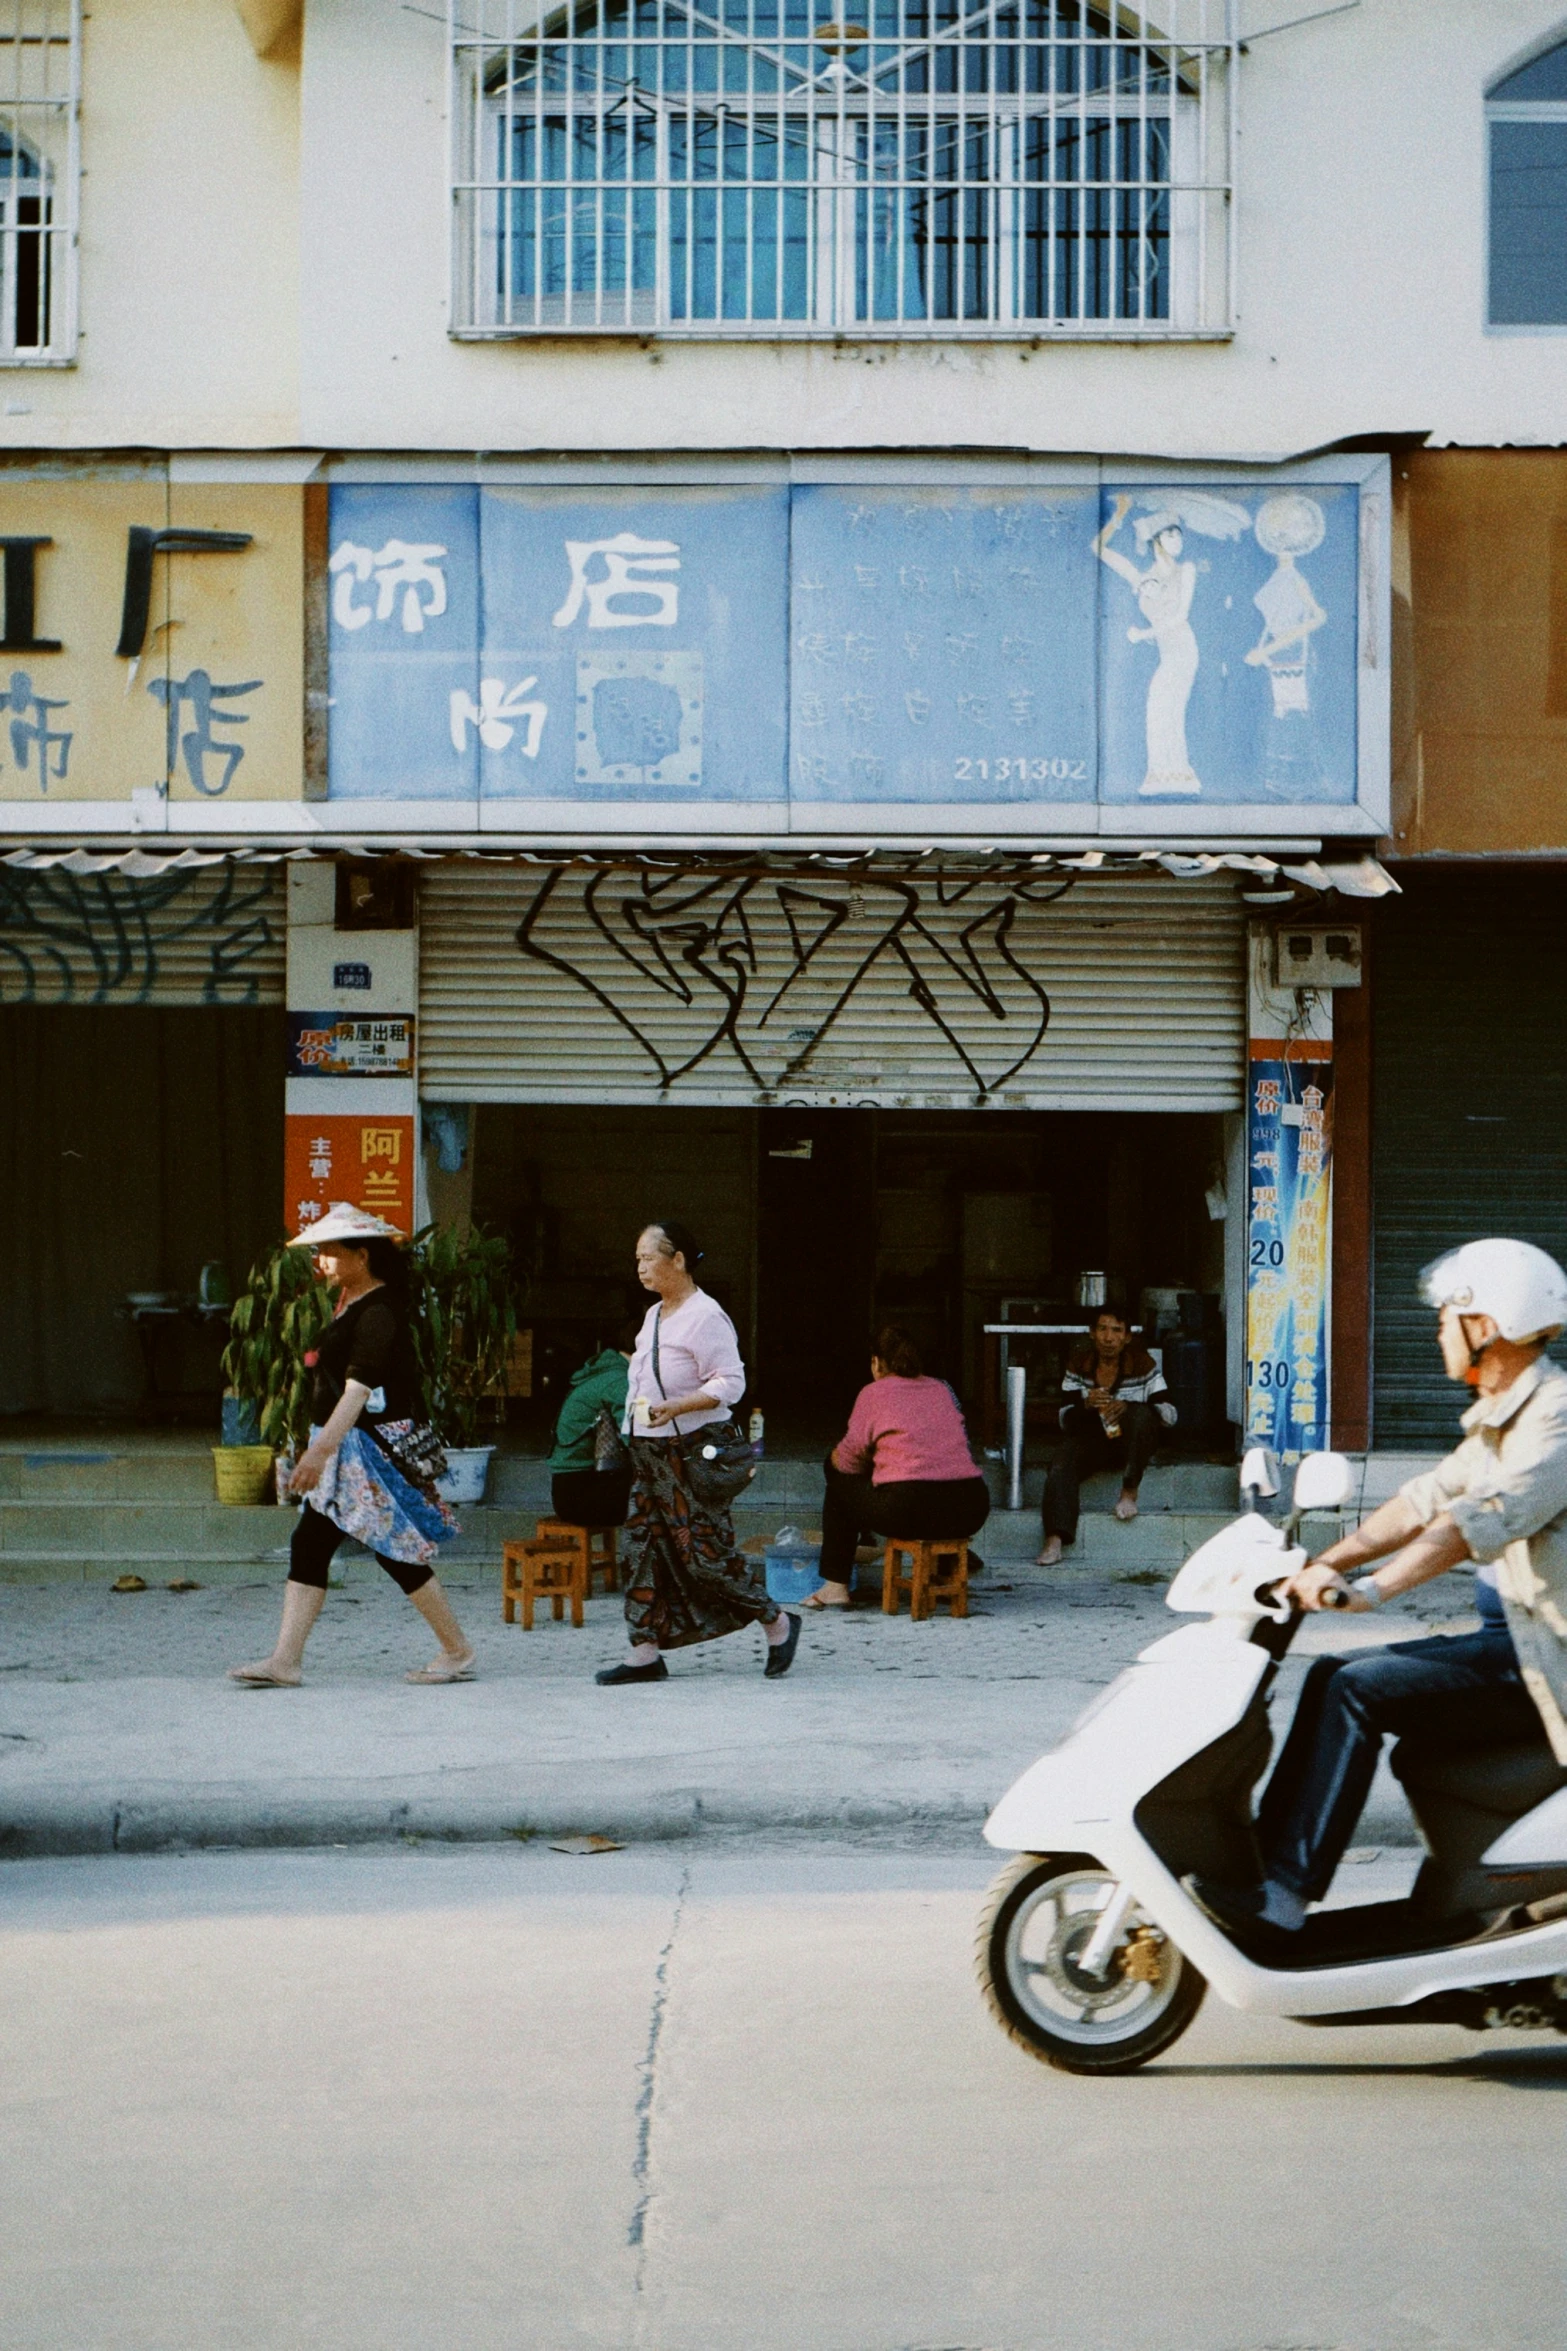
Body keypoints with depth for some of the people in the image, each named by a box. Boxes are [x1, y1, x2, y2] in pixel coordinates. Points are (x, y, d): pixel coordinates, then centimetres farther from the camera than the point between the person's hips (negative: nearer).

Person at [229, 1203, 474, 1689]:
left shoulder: (377, 1311, -17)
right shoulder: (350, 1303, 14)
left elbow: (358, 1389, -26)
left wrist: (321, 1448, -32)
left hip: (372, 1450, -10)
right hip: (341, 1450, 10)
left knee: (397, 1551, -1)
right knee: (308, 1547, 2)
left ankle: (457, 1652, 12)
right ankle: (285, 1661, 0)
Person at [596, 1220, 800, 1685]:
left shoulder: (704, 1316, -14)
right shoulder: (655, 1315, 14)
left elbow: (730, 1383, -19)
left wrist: (674, 1408, -28)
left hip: (691, 1452, -9)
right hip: (647, 1450, 9)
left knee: (704, 1551, -6)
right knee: (642, 1547, 5)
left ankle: (778, 1624, 11)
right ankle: (645, 1653, 9)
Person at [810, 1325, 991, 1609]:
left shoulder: (873, 1393, 6)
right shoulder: (942, 1389, 20)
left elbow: (848, 1459, 6)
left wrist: (834, 1458, 32)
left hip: (909, 1510, -5)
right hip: (971, 1512, 5)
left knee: (839, 1483, 22)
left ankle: (835, 1586, 21)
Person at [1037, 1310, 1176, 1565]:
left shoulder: (1143, 1363, -3)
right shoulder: (1079, 1365, 1)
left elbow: (1169, 1414, -10)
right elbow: (1065, 1420, -1)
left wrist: (1127, 1407, -26)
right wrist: (1086, 1404, -24)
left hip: (1131, 1441, -1)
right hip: (1089, 1439, 1)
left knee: (1141, 1415, -33)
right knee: (1061, 1466, -29)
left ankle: (1130, 1490, -19)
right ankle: (1055, 1539, -40)